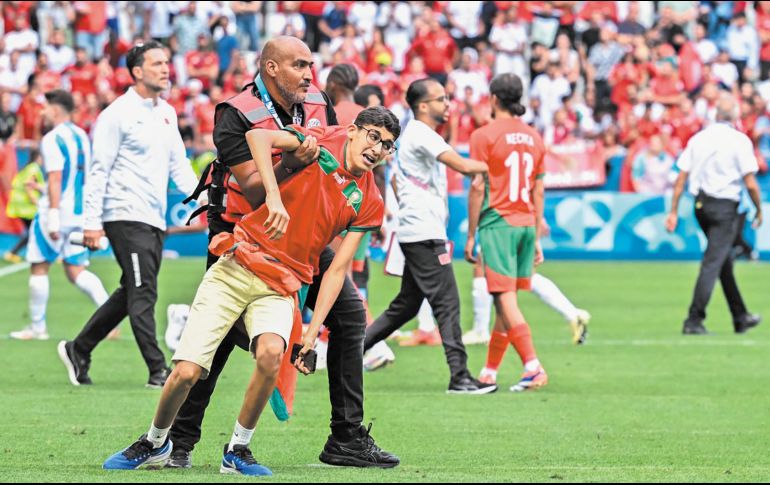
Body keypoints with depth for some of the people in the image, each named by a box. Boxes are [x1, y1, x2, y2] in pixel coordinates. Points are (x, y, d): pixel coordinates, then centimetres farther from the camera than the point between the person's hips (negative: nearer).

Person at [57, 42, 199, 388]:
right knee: (143, 293, -10)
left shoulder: (167, 113, 15)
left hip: (154, 220, 8)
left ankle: (78, 350, 24)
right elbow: (99, 169, -10)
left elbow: (178, 164, 20)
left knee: (130, 295, 12)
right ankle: (158, 370, -10)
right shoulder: (118, 114, -8)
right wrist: (92, 222, -14)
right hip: (126, 216, -8)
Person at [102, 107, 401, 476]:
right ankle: (155, 443, 20)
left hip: (281, 287, 2)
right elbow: (257, 137, -17)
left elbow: (337, 270, 6)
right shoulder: (322, 140, 0)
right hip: (236, 268, -2)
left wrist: (312, 333, -3)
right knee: (186, 373, -10)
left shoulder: (369, 204, 8)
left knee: (271, 352, -30)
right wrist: (274, 196, -29)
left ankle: (237, 451, -10)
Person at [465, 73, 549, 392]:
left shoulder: (484, 136, -5)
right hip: (526, 224, 6)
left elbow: (478, 187, -8)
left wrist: (471, 235, -2)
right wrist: (537, 239, 20)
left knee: (506, 301, -10)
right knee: (506, 301, 12)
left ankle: (533, 367, -22)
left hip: (497, 223, -6)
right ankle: (489, 372, 19)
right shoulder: (534, 137, 12)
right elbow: (538, 190, 15)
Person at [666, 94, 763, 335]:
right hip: (725, 207, -6)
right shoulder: (739, 140, -10)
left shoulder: (698, 138, 5)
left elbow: (681, 178, 3)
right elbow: (750, 183, -12)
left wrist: (673, 211, 7)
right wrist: (759, 211, 2)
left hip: (701, 205, 6)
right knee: (713, 263, -6)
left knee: (725, 261, 18)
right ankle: (694, 321, -11)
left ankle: (741, 317, 28)